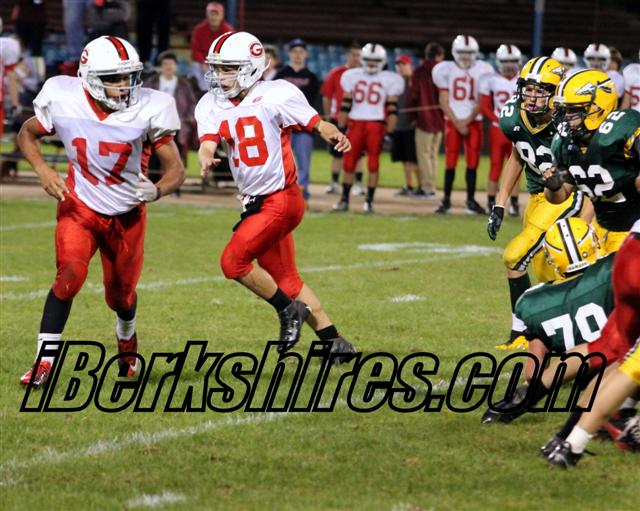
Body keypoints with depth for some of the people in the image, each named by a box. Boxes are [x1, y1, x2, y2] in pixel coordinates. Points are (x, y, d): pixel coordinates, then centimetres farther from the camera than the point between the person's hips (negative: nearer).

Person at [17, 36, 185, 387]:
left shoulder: (148, 110, -20)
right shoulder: (64, 101, -18)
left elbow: (175, 169, -16)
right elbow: (26, 134, 1)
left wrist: (156, 190, -39)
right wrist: (41, 169, -18)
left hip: (127, 214, 1)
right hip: (80, 207, -1)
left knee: (121, 296, 14)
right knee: (70, 275, -25)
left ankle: (127, 339, 50)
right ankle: (45, 359, -17)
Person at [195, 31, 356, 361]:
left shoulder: (274, 96, -14)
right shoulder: (212, 106, 3)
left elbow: (316, 123, -14)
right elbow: (208, 143, -11)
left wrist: (335, 136, -36)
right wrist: (206, 158, -35)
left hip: (280, 200, -8)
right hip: (256, 203, 8)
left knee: (233, 262, -14)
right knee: (285, 279, 14)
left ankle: (289, 309, 5)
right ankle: (334, 342, 23)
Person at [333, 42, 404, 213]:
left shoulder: (389, 80, 2)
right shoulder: (352, 77, 9)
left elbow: (392, 109, 0)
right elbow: (345, 105, 10)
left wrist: (389, 133, -6)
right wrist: (341, 128, 5)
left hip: (376, 125, -2)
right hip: (356, 123, 2)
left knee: (373, 165, -2)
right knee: (349, 163, 2)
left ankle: (369, 201, 6)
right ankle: (344, 200, 11)